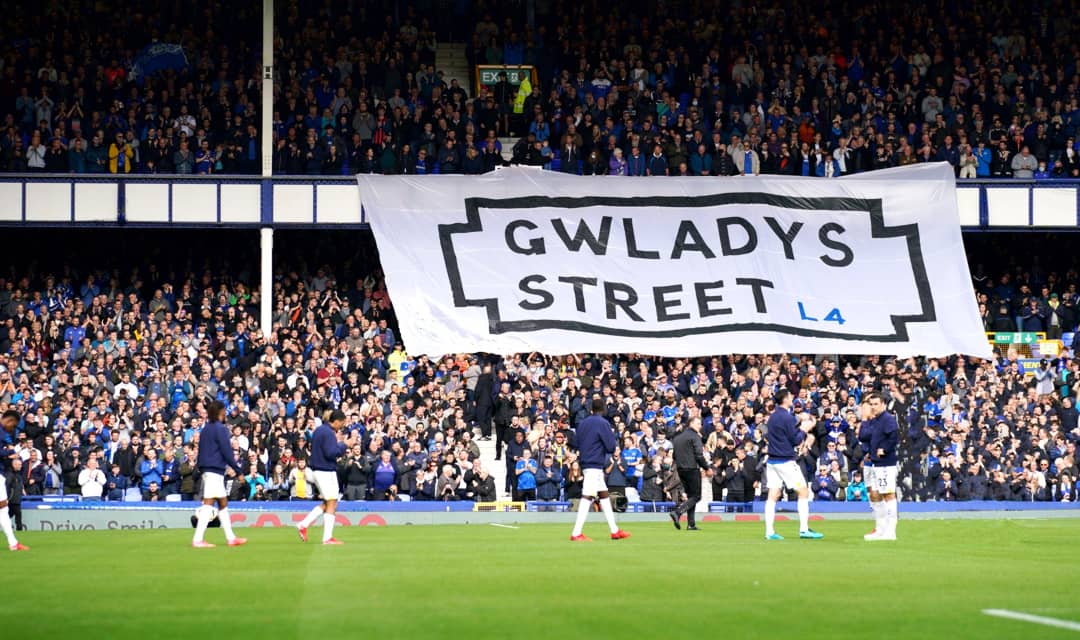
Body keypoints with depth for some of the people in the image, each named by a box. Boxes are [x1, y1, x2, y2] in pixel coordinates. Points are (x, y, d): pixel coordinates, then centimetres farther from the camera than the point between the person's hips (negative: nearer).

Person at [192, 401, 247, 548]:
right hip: (215, 471, -9)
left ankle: (231, 538, 18)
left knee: (223, 503, 14)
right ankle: (198, 539, -18)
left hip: (206, 469, 9)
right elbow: (227, 452, -15)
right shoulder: (220, 429, -10)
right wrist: (238, 470, -10)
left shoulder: (205, 429, 15)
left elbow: (201, 451, 18)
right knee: (208, 503, -12)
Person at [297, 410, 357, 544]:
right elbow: (331, 453, -24)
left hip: (318, 470, 10)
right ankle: (327, 538, -5)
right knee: (332, 504, -4)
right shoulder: (328, 433, -17)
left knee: (327, 503, 17)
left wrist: (337, 441, 13)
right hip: (326, 471, -10)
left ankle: (304, 525, 11)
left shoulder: (320, 430, 13)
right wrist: (344, 445, -13)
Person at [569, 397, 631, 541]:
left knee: (604, 496, 15)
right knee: (587, 497, -11)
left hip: (585, 463, 9)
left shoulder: (583, 423, 10)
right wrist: (612, 434, 5)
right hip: (595, 466, -9)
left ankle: (615, 530, 19)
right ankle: (576, 534, -17)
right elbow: (611, 447, -11)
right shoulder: (603, 423, -11)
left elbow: (578, 444, 17)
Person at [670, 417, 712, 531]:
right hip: (692, 469, -8)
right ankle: (677, 513, -23)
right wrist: (707, 468, -7)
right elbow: (699, 455, -14)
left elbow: (674, 455, 19)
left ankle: (691, 524, 6)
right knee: (695, 496, -3)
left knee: (690, 495, 13)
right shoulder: (695, 436, -9)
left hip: (680, 469, 8)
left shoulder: (677, 438, 16)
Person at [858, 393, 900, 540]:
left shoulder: (888, 419, -10)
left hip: (885, 463, -9)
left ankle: (890, 531, -7)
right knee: (874, 495, 12)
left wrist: (884, 449, -16)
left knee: (888, 495, -7)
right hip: (872, 463, 9)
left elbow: (895, 437, -22)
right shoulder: (872, 421, 15)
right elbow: (863, 437, 11)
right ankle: (880, 529, 19)